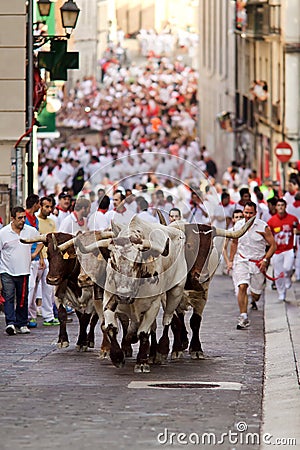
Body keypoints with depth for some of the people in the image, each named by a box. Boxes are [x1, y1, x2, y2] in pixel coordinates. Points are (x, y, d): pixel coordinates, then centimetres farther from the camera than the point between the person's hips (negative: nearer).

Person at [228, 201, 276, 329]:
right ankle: (243, 317, -19)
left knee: (255, 295, 7)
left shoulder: (263, 227, -11)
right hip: (241, 260, 1)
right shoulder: (238, 225, 0)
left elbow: (273, 245, -6)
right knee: (242, 286, -21)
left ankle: (254, 302, 46)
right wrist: (230, 260, 15)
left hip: (258, 262, -1)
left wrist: (266, 260, -16)